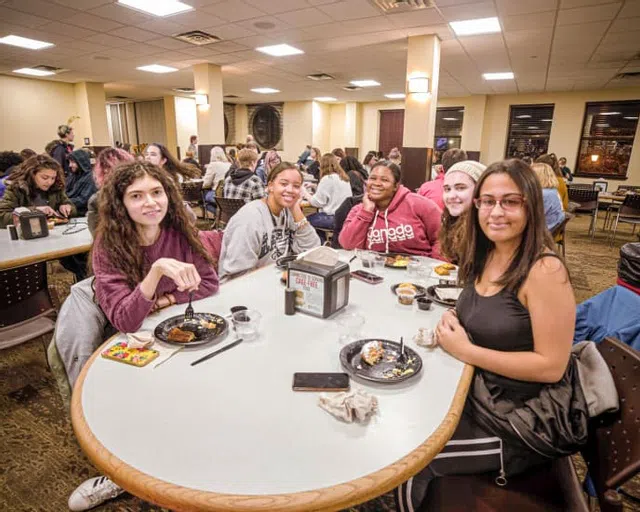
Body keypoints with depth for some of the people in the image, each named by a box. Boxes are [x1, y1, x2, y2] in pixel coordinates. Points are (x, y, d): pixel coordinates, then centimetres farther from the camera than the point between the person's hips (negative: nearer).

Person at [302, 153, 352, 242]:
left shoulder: (327, 179, -14)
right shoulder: (343, 177, 11)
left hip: (334, 218, -8)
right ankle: (324, 244, 25)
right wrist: (316, 187, 24)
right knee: (314, 216, 25)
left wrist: (305, 194, 4)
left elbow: (317, 202, -12)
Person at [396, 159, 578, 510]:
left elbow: (552, 366, -23)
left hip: (526, 417, -7)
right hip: (479, 391, 7)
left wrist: (465, 351, -23)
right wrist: (452, 324, -7)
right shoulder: (485, 255, -1)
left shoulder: (544, 270, -25)